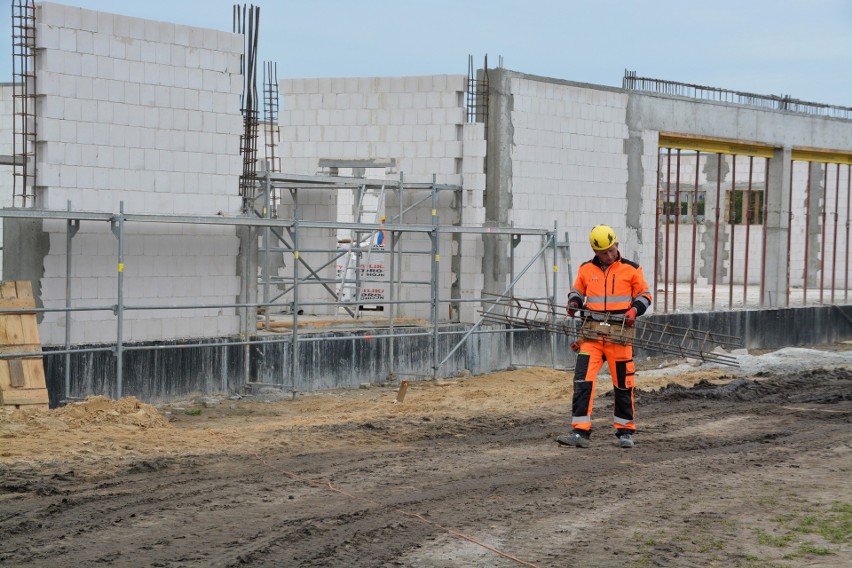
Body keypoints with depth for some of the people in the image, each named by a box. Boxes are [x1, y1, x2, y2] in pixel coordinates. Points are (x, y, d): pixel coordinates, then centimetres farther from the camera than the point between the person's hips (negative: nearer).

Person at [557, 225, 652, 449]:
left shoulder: (631, 269, 2)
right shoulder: (586, 269, 7)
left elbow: (645, 294, 9)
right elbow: (577, 290, 21)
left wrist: (635, 309, -10)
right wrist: (574, 302, 0)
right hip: (591, 334, 1)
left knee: (623, 384, 6)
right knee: (583, 382, -10)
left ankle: (625, 431, 20)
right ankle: (580, 431, -9)